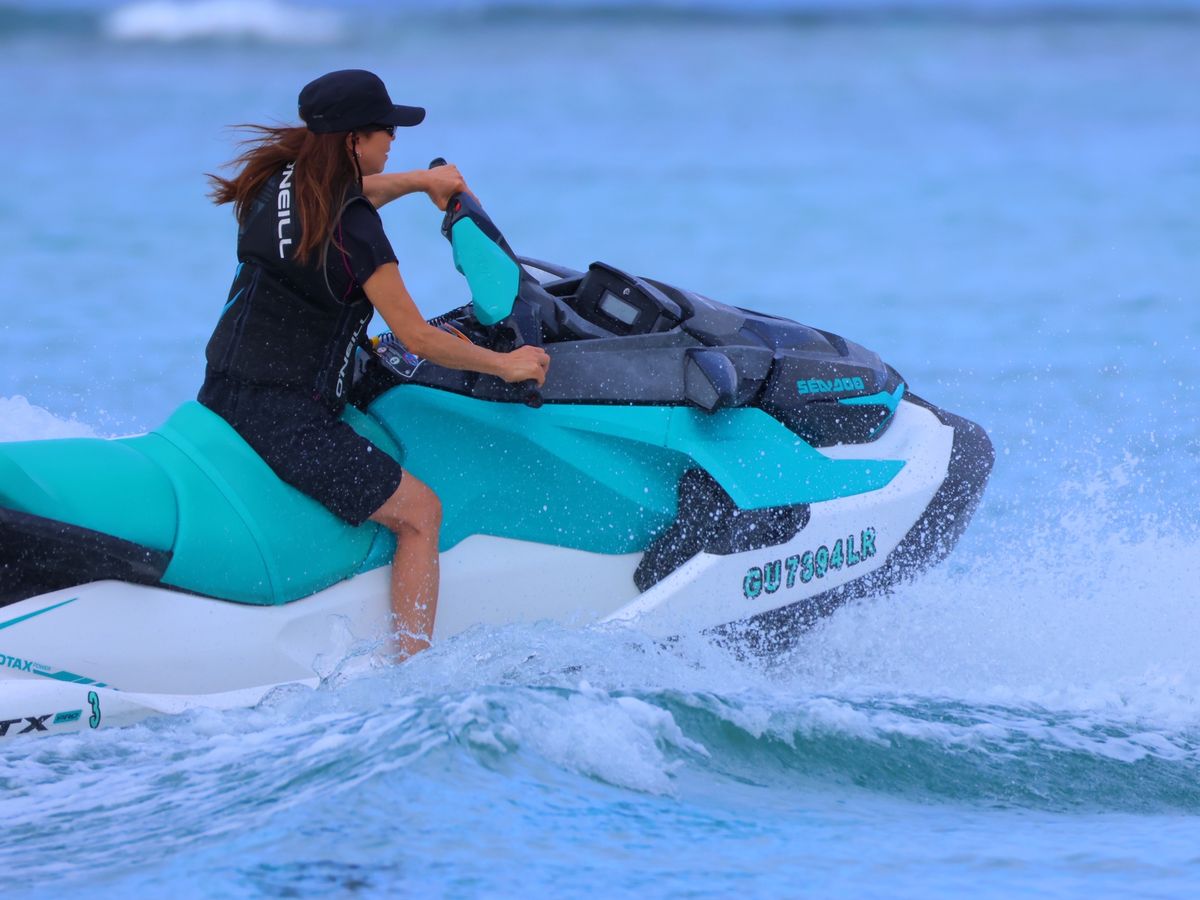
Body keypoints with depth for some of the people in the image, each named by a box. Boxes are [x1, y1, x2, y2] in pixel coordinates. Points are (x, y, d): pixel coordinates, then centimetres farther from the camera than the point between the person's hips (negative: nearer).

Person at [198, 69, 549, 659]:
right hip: (288, 420, -9)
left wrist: (417, 180, 34)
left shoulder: (277, 178, 5)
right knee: (419, 511, -2)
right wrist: (507, 365, -4)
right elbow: (417, 337, -15)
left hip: (218, 397, 9)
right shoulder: (353, 231, -18)